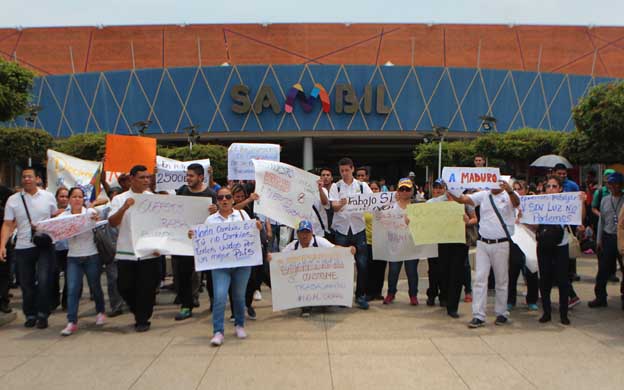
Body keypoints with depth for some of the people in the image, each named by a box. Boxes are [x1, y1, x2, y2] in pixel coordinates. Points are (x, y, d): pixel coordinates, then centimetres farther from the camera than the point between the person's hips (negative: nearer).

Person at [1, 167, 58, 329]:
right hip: (23, 247, 2)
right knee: (26, 283, 9)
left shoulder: (48, 197, 2)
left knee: (44, 280, -11)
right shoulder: (13, 200, 2)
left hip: (45, 245, -1)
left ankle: (42, 314, 4)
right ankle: (30, 315, 25)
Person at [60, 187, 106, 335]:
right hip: (73, 258, 2)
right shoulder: (64, 216, 4)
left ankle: (100, 312, 32)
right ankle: (72, 322, -4)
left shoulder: (89, 212, -3)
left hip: (91, 256, -2)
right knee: (72, 289, -7)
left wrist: (95, 218, -45)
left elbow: (97, 218, -22)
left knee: (95, 287, 9)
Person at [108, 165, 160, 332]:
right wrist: (124, 208, -22)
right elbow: (112, 223, -8)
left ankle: (143, 320, 17)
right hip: (126, 252, 1)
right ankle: (139, 312, 33)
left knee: (147, 288, 1)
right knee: (125, 287, 8)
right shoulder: (119, 199, 4)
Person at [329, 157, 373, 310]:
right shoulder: (336, 186, 3)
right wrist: (341, 204, -32)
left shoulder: (362, 186, 6)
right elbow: (334, 207, -10)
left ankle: (361, 295, 12)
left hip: (358, 228, 1)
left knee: (362, 264, 0)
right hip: (341, 229, -1)